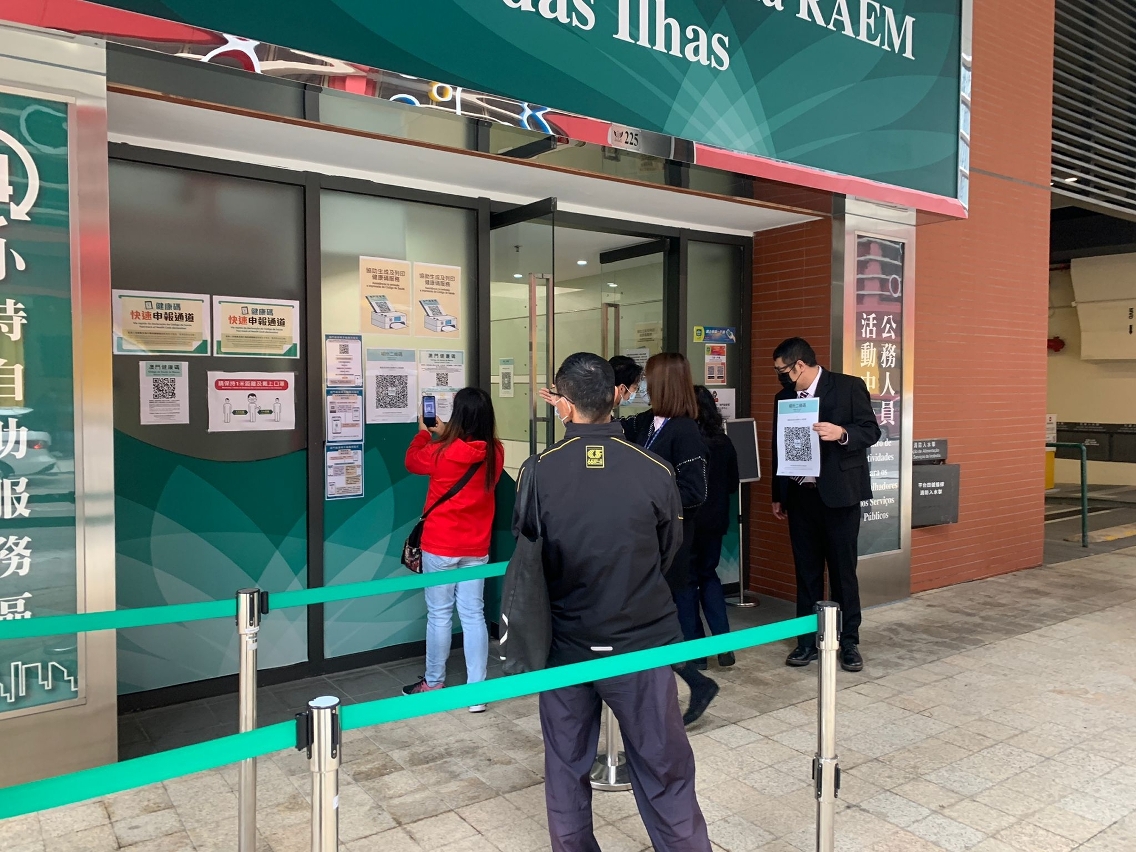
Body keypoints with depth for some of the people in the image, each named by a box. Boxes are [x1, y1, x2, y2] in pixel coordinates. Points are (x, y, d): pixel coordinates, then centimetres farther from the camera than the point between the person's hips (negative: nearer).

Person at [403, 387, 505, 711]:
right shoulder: (495, 453, -8)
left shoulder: (441, 453, -16)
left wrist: (425, 433, 20)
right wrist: (444, 436, 19)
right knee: (474, 614, 8)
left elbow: (412, 462, 6)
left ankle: (433, 684, 24)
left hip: (440, 546, -3)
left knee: (439, 614, 9)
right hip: (476, 548, 3)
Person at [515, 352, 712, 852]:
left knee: (566, 768, 19)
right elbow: (669, 553, 2)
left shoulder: (537, 472, -13)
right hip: (642, 641, -1)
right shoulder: (654, 470, -13)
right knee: (665, 773, 11)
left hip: (566, 644, 1)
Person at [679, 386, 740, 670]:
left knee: (687, 581, 7)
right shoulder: (724, 443, 0)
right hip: (715, 520, 5)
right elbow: (732, 484, 10)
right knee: (709, 575, 20)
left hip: (686, 521, -4)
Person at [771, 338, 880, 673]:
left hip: (838, 493, -4)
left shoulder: (849, 387, -6)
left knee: (843, 569, 4)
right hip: (800, 495, 5)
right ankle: (808, 640, 20)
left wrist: (842, 433, -27)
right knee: (806, 571, 10)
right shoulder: (784, 396, 9)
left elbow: (871, 430, -6)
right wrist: (778, 495, 14)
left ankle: (849, 642, 16)